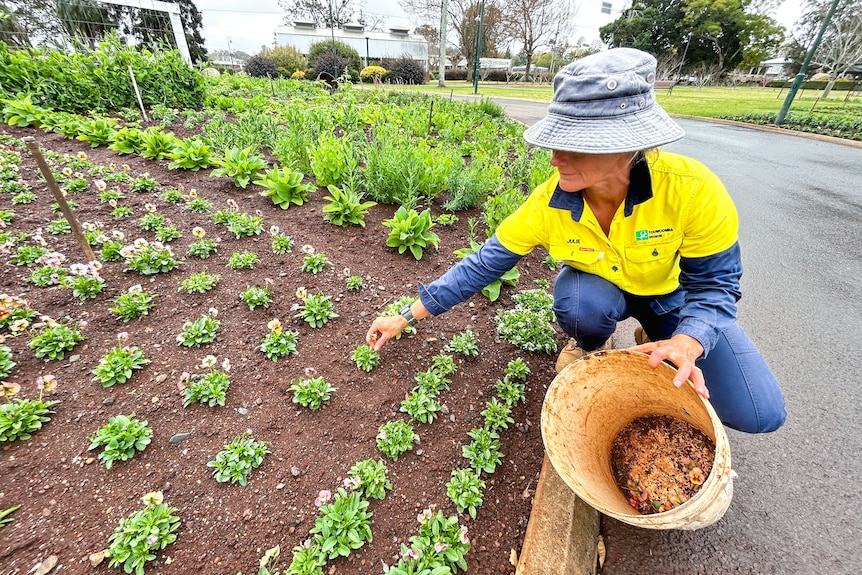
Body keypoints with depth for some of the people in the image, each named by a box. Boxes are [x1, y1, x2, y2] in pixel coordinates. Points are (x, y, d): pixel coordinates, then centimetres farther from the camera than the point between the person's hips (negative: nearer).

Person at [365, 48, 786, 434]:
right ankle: (591, 346, 1)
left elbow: (714, 283, -20)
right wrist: (407, 317, -22)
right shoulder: (549, 204, -29)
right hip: (601, 286, 1)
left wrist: (686, 343, -42)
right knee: (580, 302, -36)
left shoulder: (691, 188, -33)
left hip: (672, 292, 0)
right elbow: (485, 264, -24)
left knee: (759, 414, -9)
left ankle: (656, 340, 17)